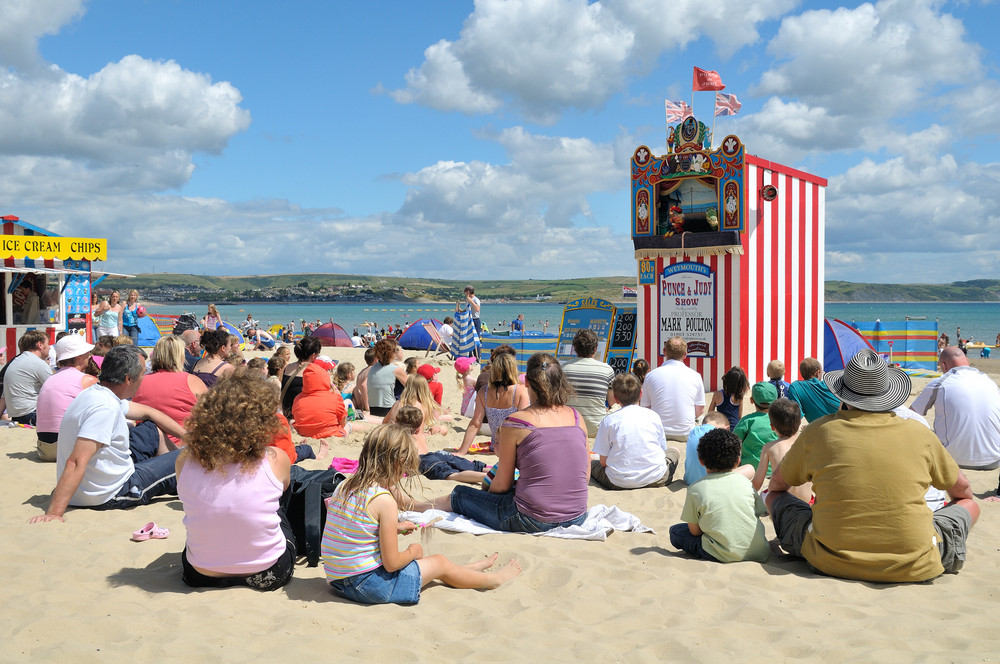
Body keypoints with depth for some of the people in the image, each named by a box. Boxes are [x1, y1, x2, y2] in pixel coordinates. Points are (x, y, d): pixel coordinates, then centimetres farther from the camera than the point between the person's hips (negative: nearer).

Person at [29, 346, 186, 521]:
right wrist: (54, 513, -41)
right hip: (111, 495, -10)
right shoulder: (105, 408, -29)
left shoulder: (96, 393, 3)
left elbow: (147, 413, 16)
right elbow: (76, 462, -36)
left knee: (153, 430, 21)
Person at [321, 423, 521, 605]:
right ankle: (493, 578, 35)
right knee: (440, 563, 13)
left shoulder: (344, 486, 2)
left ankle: (472, 569, 48)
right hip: (369, 586, -8)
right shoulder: (384, 501, -21)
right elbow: (392, 563, -18)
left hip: (337, 581, 8)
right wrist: (412, 552, 3)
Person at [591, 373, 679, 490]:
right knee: (674, 451, 30)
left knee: (591, 464, 27)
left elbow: (603, 462, -3)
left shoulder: (608, 420, -4)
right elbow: (663, 449, 10)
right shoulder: (653, 416, 0)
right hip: (654, 479, 0)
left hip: (619, 482, 0)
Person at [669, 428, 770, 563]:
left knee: (675, 531, 10)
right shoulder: (745, 482, 4)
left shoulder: (695, 489, -5)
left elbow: (695, 531, 0)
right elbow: (761, 513, 12)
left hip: (725, 557, -5)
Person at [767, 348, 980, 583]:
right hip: (913, 567, 1)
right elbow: (962, 489, 19)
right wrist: (965, 504, 44)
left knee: (775, 498, 22)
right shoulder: (919, 433, 1)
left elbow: (777, 483, 16)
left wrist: (772, 496, 40)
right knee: (970, 505, 23)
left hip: (832, 563, 0)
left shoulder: (818, 431, -1)